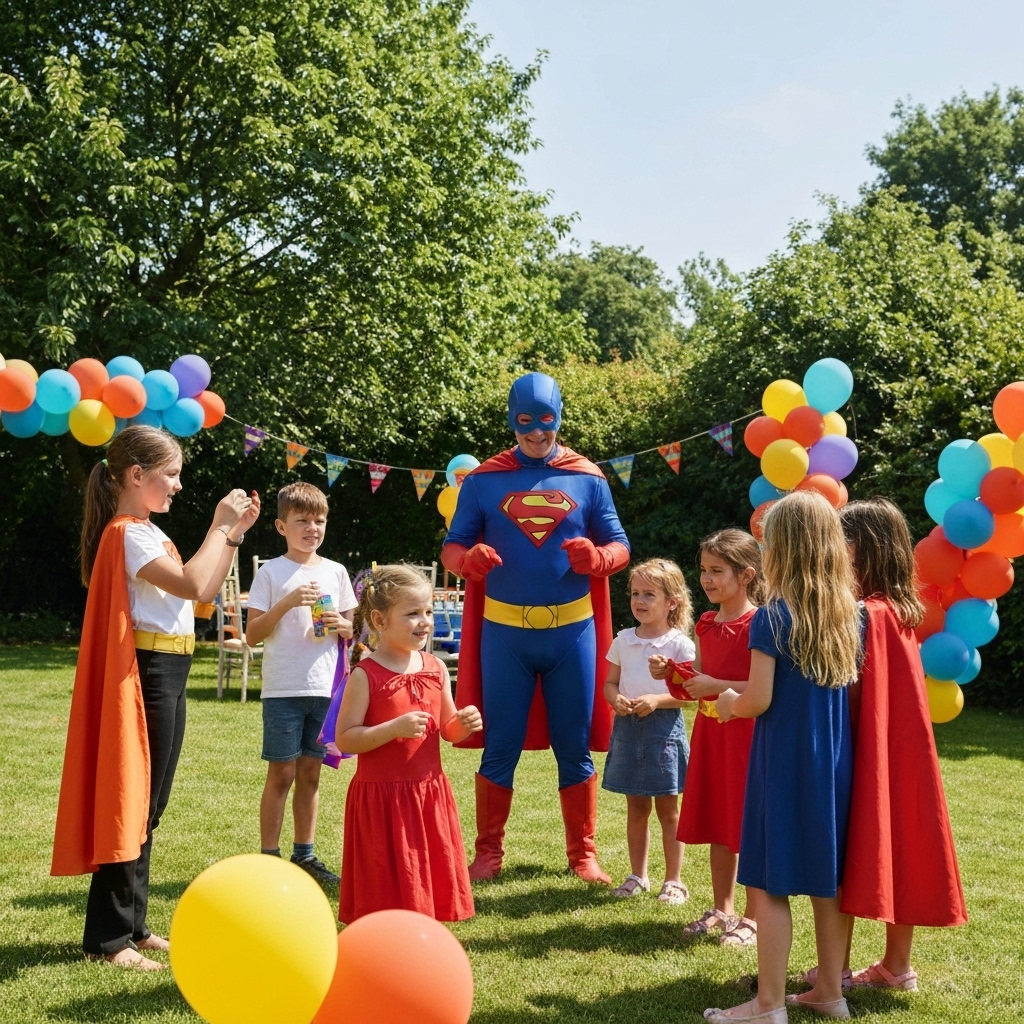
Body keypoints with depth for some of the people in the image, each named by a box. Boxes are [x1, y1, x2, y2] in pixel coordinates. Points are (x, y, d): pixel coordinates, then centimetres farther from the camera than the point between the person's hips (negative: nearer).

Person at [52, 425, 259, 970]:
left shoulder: (147, 533, 16)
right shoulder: (127, 534, -15)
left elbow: (202, 593, 17)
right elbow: (193, 586, -26)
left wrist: (234, 533, 10)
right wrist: (219, 525, -15)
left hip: (167, 674, 10)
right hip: (146, 674, -10)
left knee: (148, 805, 14)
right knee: (131, 802, -5)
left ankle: (132, 923, 22)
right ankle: (108, 938, 2)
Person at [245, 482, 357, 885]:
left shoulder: (336, 572, 9)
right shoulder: (271, 573, -2)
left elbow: (353, 630, 16)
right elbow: (252, 636, -6)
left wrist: (342, 626, -6)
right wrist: (287, 603, -18)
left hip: (324, 687, 4)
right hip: (283, 689, -4)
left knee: (310, 772, 11)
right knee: (282, 773, 0)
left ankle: (304, 853, 20)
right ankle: (269, 856, 9)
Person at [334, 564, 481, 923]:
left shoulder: (436, 669, 4)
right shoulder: (366, 675, -12)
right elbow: (345, 739, -15)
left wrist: (464, 724, -9)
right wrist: (395, 728, -25)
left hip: (429, 792, 5)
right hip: (380, 795, -5)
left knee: (429, 881, 12)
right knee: (387, 891, 3)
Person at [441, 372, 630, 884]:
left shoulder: (587, 479, 6)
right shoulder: (484, 481, 3)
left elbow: (620, 547, 6)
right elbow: (451, 548, 4)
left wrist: (598, 557, -17)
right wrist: (469, 560, -20)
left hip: (572, 630, 1)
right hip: (504, 631, -1)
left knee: (575, 747, 7)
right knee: (500, 746, 5)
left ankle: (583, 853, 18)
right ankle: (488, 852, 16)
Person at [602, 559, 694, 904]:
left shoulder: (679, 644, -7)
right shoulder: (623, 640, 7)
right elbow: (610, 682, 11)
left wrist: (656, 700, -23)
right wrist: (615, 699, -11)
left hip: (663, 725, -4)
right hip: (628, 726, 4)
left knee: (668, 810, 4)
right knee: (636, 808, 13)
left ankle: (673, 880, 14)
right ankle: (637, 876, 24)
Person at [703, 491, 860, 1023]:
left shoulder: (773, 616, -13)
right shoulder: (849, 615, 4)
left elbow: (759, 700, -16)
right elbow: (855, 692, 11)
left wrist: (729, 704, 5)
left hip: (784, 762, -6)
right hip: (835, 764, 6)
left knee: (770, 884, 2)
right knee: (827, 882, 15)